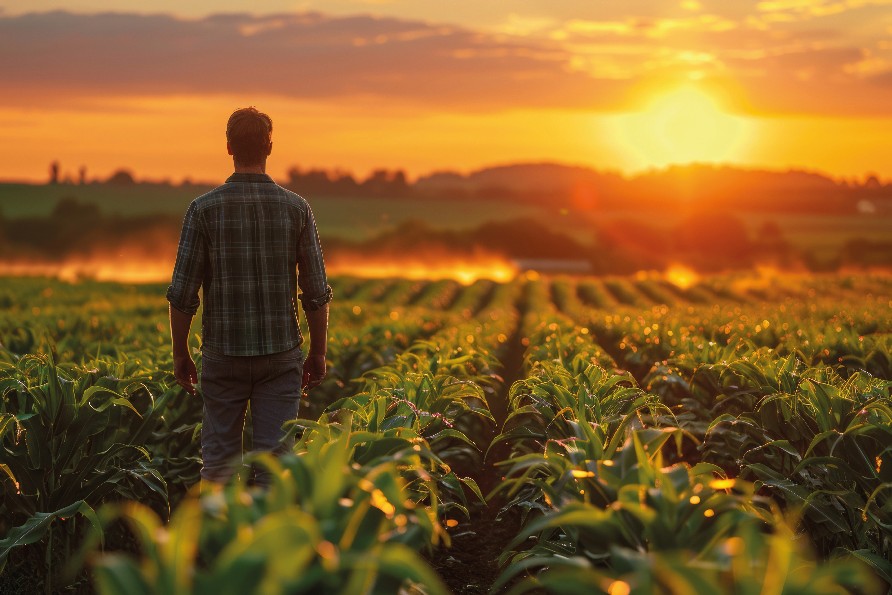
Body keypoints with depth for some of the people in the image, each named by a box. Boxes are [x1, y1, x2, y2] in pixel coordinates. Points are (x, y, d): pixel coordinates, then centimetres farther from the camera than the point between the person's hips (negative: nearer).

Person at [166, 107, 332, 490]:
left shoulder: (204, 208, -6)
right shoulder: (296, 208, -2)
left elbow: (183, 293, -5)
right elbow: (317, 292, 0)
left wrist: (180, 354, 7)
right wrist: (318, 353, 10)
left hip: (223, 356, 0)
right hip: (280, 355, 1)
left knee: (219, 461, 9)